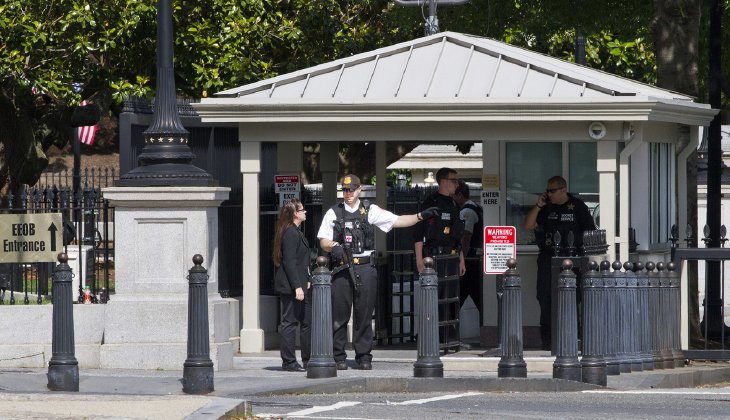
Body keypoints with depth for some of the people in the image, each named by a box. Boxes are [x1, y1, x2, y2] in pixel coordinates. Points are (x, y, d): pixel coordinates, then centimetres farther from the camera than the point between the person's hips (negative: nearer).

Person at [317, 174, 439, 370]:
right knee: (339, 315, -2)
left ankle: (364, 356, 7)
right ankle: (338, 357, 4)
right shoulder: (333, 213, 10)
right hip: (342, 268, 0)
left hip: (365, 268, 0)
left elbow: (397, 221, 6)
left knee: (364, 315, 1)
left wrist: (420, 216, -5)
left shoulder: (370, 211, 10)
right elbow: (323, 241, 9)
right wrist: (333, 246, -13)